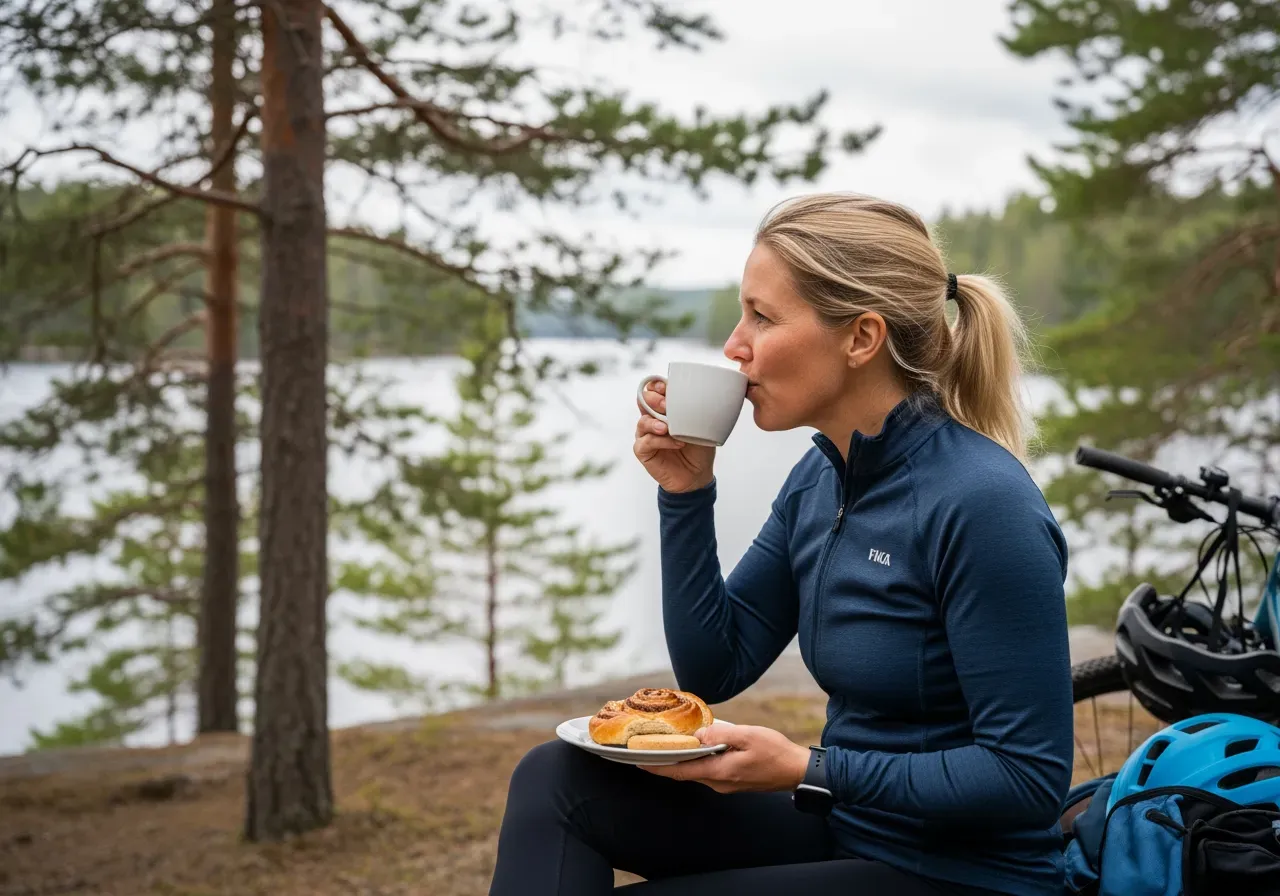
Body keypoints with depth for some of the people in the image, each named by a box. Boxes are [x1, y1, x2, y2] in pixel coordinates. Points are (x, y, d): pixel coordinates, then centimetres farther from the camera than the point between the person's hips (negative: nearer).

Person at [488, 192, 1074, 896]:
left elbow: (1031, 776, -21)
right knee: (556, 778, -6)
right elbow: (712, 670, 8)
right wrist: (685, 494, -3)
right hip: (844, 824, 8)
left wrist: (809, 772, -22)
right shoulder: (819, 479, 3)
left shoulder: (981, 502, -22)